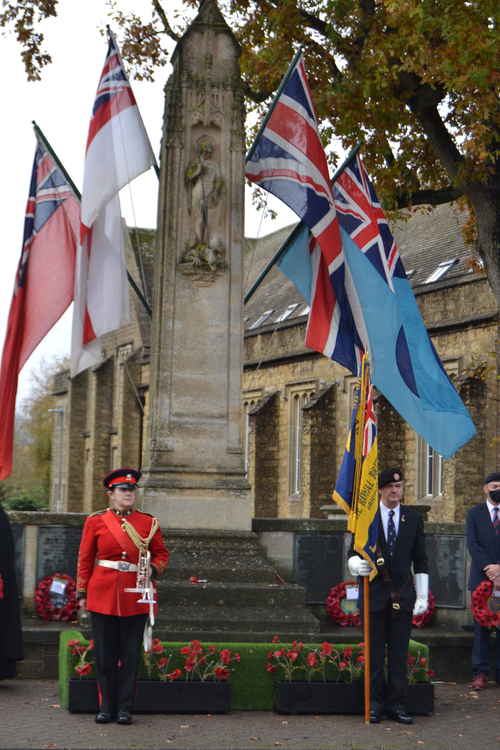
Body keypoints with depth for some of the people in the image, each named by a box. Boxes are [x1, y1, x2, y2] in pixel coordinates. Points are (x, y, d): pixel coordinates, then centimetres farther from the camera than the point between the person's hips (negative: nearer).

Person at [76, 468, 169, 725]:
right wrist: (82, 593, 4)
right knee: (105, 654, 5)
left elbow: (162, 555, 10)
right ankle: (106, 708, 17)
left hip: (135, 597, 0)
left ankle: (125, 709, 13)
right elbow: (85, 560, 5)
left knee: (131, 655, 4)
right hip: (103, 595, 0)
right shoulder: (96, 521, 2)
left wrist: (153, 569, -10)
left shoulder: (149, 522, 3)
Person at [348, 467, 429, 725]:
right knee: (375, 651, 3)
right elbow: (354, 551, 3)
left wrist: (423, 595, 4)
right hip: (374, 592, -1)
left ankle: (396, 703, 9)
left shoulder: (413, 518, 8)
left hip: (403, 594, 1)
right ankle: (375, 703, 12)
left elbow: (420, 560, 9)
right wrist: (357, 564, -22)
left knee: (400, 652, 3)